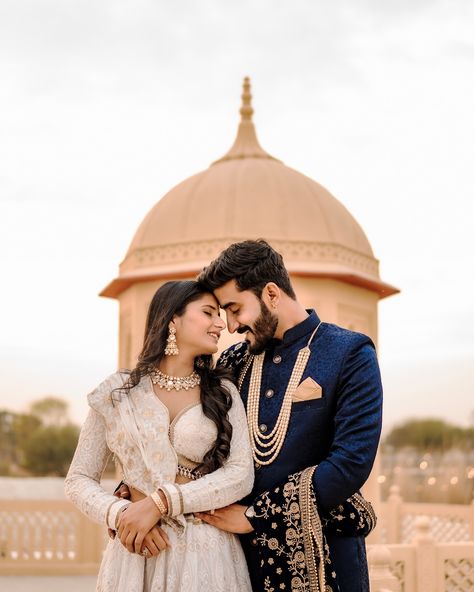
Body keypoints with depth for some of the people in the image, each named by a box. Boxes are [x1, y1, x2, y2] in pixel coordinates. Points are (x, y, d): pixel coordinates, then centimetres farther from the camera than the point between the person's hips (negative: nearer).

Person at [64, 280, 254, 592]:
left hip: (207, 551, 1)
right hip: (139, 550, 0)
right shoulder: (119, 392, 2)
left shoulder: (223, 392, 4)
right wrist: (121, 515, -15)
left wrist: (160, 502, -17)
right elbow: (79, 480, 4)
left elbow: (241, 475, -7)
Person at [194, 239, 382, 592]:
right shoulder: (234, 362, 7)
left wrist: (253, 516, -14)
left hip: (323, 554, -4)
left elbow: (352, 463, -16)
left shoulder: (350, 354, -8)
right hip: (244, 551, 4)